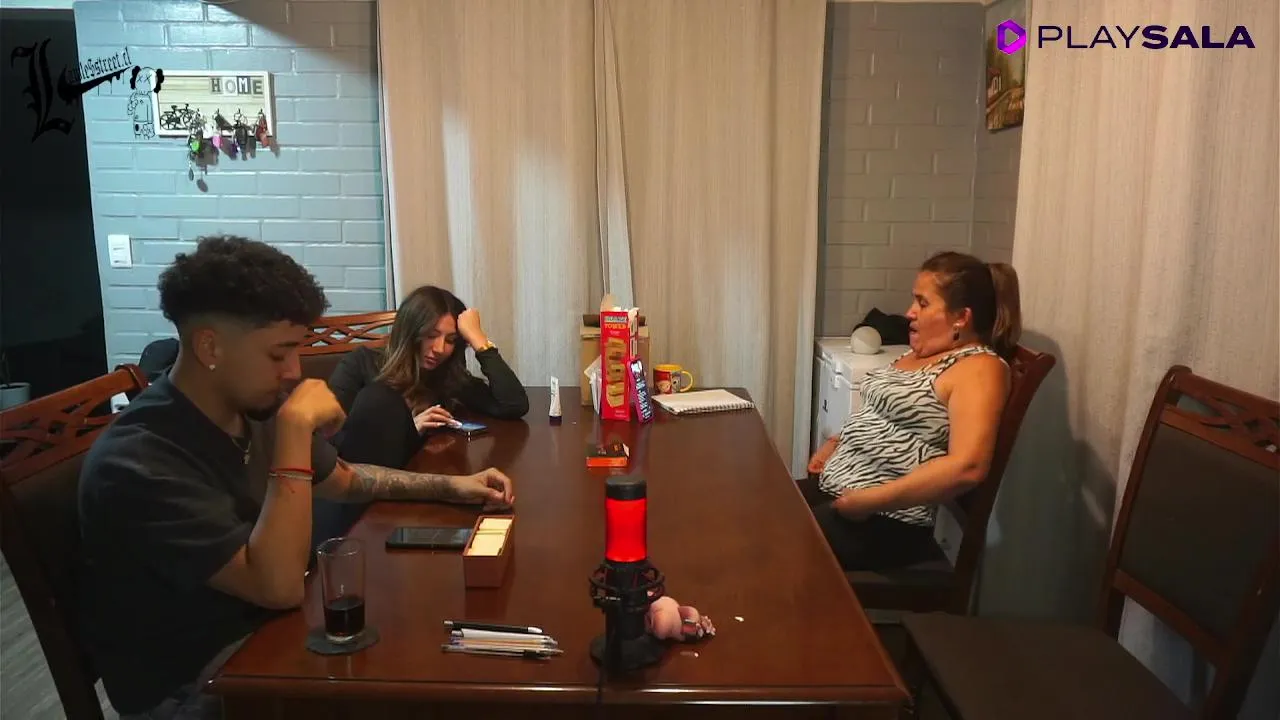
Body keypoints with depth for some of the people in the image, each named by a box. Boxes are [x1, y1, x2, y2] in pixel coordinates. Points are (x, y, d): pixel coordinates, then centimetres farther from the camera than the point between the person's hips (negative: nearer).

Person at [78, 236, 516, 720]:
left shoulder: (254, 409, -4)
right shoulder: (137, 465, -27)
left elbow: (345, 480, 14)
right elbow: (280, 586, -33)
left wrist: (449, 486, 3)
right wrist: (296, 427, -33)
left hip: (265, 630, 7)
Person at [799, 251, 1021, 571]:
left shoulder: (979, 367, -13)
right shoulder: (919, 354, 15)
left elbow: (966, 467, -26)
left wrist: (867, 500, -24)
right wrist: (836, 442, 10)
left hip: (888, 520, -9)